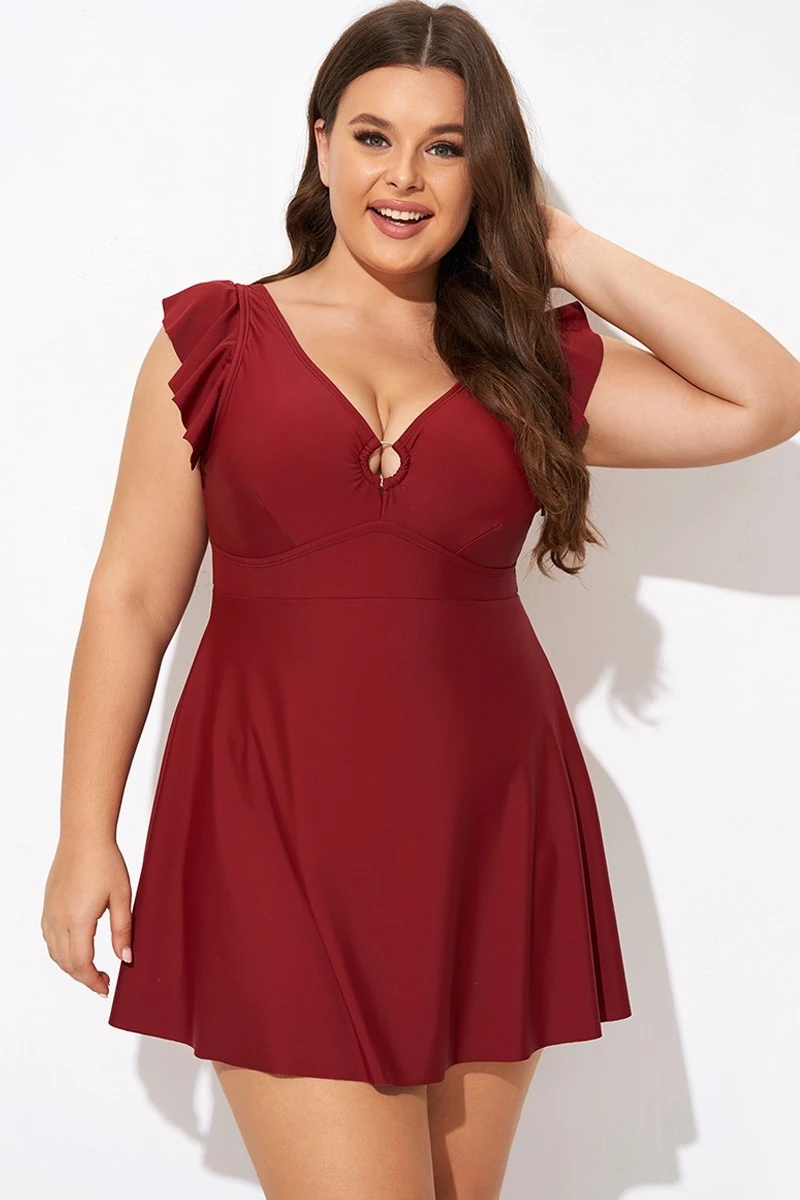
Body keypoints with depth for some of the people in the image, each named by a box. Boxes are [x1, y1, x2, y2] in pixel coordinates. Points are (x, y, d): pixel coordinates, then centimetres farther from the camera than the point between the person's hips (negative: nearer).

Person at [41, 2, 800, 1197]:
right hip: (282, 830, -2)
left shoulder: (529, 361, 9)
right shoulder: (218, 338, 4)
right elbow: (133, 596, 3)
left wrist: (571, 252, 3)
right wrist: (86, 836, 0)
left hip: (488, 833, 3)